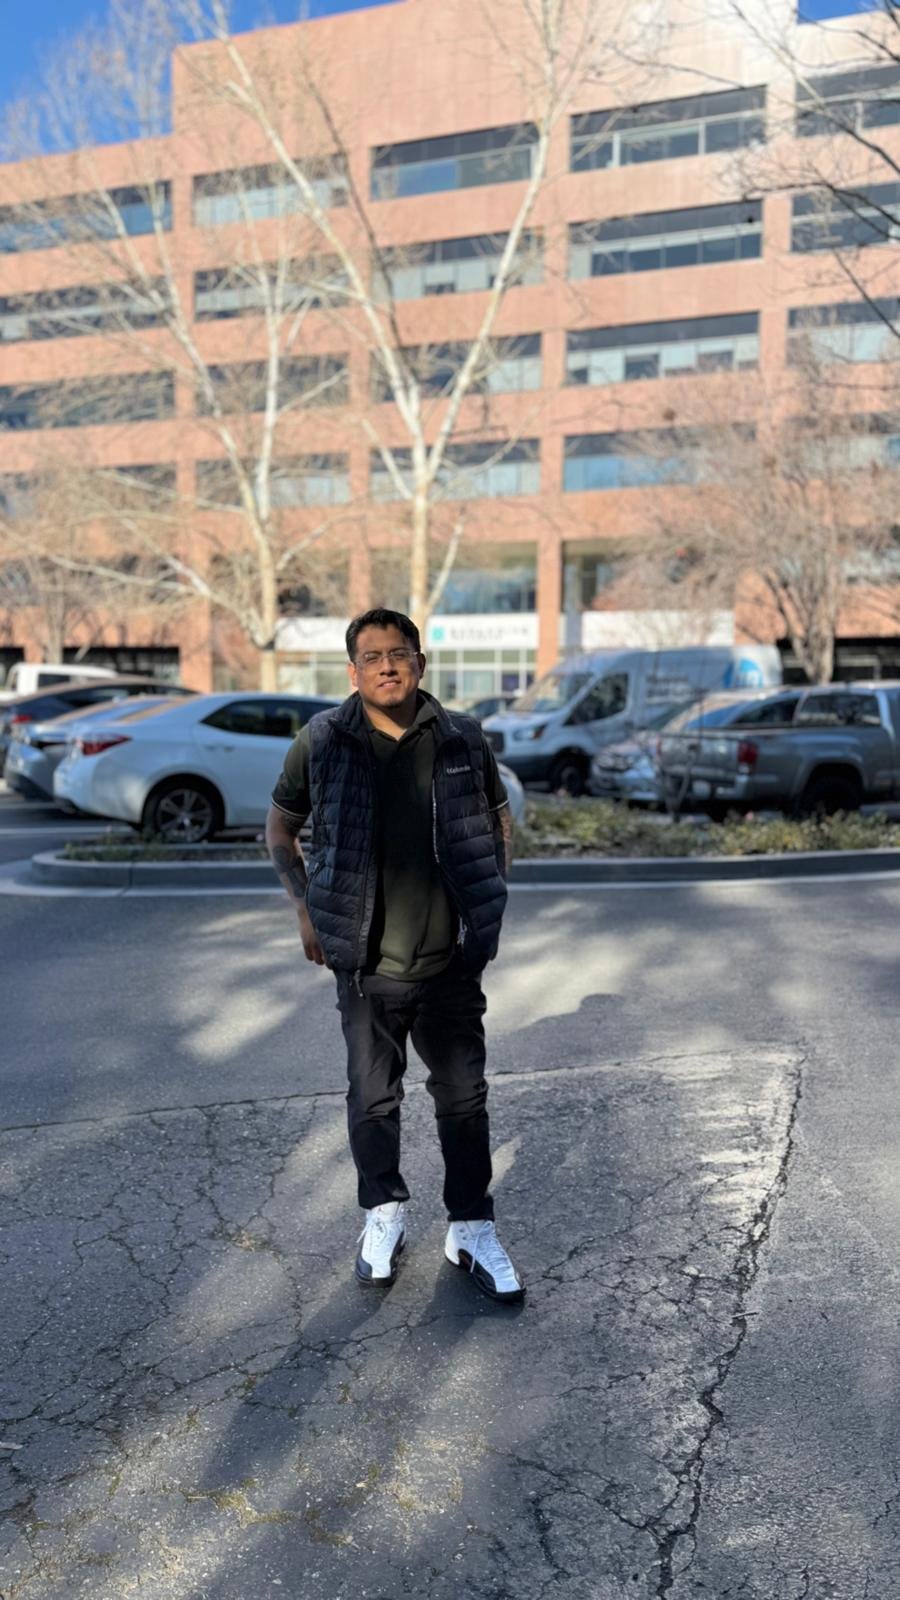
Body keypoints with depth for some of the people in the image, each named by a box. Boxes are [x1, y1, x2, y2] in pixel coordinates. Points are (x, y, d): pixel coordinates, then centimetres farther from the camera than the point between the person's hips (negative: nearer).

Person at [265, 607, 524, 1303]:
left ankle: (472, 1227, 27)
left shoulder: (464, 739, -2)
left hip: (451, 960, 1)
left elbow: (500, 818, 14)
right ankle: (384, 1214, 35)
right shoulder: (322, 741, -4)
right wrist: (306, 910, 2)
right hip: (367, 965, 0)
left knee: (463, 1096, 10)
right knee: (373, 1097, 12)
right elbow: (280, 828, 9)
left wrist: (489, 903, 8)